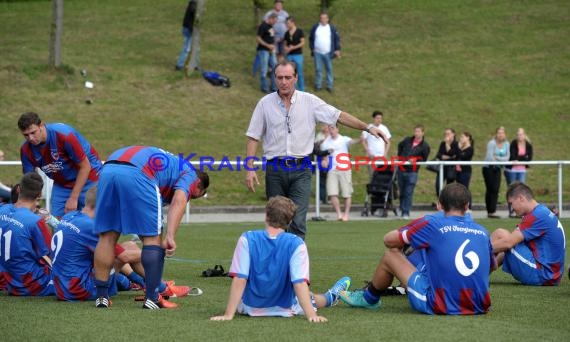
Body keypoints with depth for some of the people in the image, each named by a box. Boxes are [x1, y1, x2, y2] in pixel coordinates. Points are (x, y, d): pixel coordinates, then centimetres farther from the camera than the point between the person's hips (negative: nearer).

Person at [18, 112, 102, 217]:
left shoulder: (64, 134, -29)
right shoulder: (26, 150, -14)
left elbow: (85, 167, -22)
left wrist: (73, 198, -21)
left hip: (87, 179, -5)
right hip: (61, 184, 5)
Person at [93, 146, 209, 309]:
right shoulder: (189, 174, 20)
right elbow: (179, 202, -2)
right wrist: (170, 236, -12)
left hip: (108, 168, 7)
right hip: (138, 174, -7)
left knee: (107, 236, 13)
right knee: (152, 237, 6)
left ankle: (101, 296, 14)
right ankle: (152, 299, 6)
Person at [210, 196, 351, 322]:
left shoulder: (247, 239, -19)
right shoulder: (296, 244, -20)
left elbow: (239, 279, -22)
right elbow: (300, 282, -27)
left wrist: (228, 315, -22)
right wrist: (311, 315, -30)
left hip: (250, 307, 0)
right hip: (285, 309, 0)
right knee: (308, 298, 33)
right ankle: (330, 297, 65)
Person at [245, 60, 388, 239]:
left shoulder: (309, 101, 2)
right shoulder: (265, 103, 3)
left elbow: (340, 116, 3)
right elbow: (253, 137, 5)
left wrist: (367, 127, -6)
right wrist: (250, 169, -2)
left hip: (300, 170, -1)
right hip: (275, 169, 1)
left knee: (298, 222, -12)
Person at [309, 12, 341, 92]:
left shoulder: (332, 28, 0)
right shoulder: (315, 28, 2)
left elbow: (337, 38, 3)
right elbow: (311, 38, 12)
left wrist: (337, 49, -3)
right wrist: (312, 48, 6)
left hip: (328, 53, -1)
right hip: (317, 53, 1)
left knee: (329, 69, 4)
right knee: (318, 69, 5)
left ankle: (329, 86, 11)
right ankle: (318, 85, 14)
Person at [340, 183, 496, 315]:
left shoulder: (432, 223, -5)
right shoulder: (482, 232, 6)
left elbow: (388, 240, 6)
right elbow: (493, 266, 23)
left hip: (440, 306, -4)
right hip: (478, 307, 4)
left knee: (391, 254, 12)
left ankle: (368, 298, 40)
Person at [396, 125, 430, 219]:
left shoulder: (425, 146, -5)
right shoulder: (407, 140, 6)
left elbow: (424, 159, -3)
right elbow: (400, 146, 26)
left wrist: (415, 160, -17)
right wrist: (400, 156, 17)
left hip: (412, 172, -4)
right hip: (401, 169, 4)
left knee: (408, 193, -7)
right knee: (402, 192, 13)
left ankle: (406, 212, -4)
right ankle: (402, 209, 29)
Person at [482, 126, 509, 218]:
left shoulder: (506, 144, 2)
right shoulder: (492, 143, -15)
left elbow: (507, 157, -1)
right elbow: (490, 156, -22)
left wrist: (497, 158, -16)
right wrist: (502, 159, -10)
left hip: (497, 168, 5)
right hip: (488, 168, -5)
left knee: (496, 190, -2)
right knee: (490, 189, -3)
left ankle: (492, 211, -1)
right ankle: (490, 211, 2)